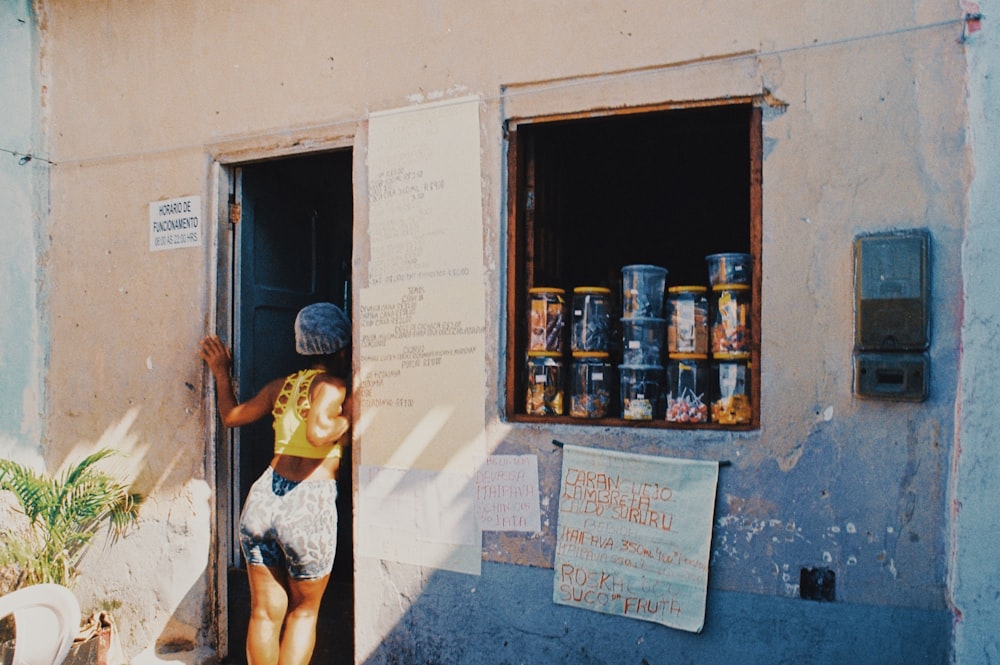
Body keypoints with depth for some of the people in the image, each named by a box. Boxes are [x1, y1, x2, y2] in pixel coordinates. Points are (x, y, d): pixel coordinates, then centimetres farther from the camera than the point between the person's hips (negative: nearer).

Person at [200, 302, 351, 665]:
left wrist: (221, 373, 38)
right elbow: (317, 432, -24)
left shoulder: (281, 385, 13)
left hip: (262, 499, 6)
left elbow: (231, 415, 25)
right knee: (304, 611, 14)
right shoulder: (332, 384, -7)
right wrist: (347, 421, -5)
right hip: (308, 505, -5)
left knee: (266, 611, 15)